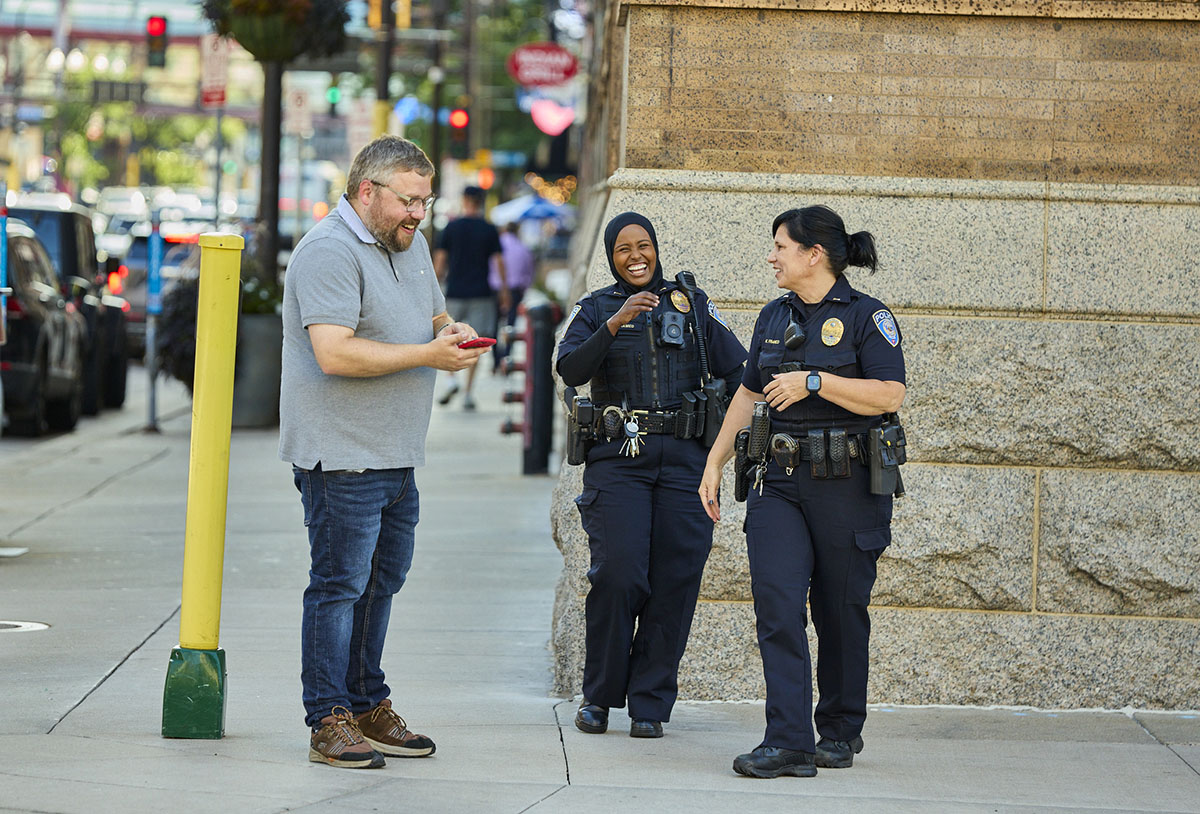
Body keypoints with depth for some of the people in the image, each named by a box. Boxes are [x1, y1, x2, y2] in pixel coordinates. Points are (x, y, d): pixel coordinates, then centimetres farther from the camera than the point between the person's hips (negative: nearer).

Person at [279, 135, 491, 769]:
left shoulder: (410, 243, 15)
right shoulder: (330, 252, -15)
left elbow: (433, 317, 30)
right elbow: (336, 354, -25)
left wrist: (452, 330, 4)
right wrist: (429, 354, -20)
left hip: (396, 455, 9)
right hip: (341, 456, -9)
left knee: (382, 579, 14)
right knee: (340, 585, -6)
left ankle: (368, 706, 23)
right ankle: (330, 722, -2)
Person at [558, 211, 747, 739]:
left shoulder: (692, 306, 13)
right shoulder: (595, 309, 9)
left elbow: (738, 371, 11)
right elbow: (571, 370, -8)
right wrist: (614, 324, -21)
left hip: (683, 458, 2)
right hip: (617, 459, -2)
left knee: (675, 580, -4)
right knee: (618, 574, -13)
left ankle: (650, 704, 5)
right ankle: (599, 696, 4)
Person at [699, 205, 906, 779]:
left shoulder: (865, 316, -5)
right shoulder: (775, 318, 13)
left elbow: (889, 395, -16)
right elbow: (748, 395, 21)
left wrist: (812, 381, -20)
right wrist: (714, 464, 18)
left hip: (847, 486, -5)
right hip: (782, 481, 5)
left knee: (841, 610, 5)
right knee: (776, 602, -11)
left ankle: (841, 732, 23)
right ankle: (789, 743, -15)